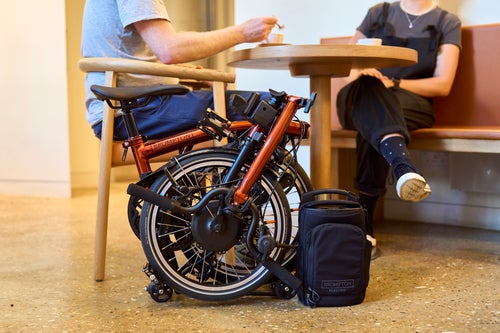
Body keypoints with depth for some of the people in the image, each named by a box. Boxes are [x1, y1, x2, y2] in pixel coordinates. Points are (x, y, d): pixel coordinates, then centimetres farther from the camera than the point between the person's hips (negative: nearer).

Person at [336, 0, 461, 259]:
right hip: (360, 103, 1)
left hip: (414, 105, -1)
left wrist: (393, 84, -14)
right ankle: (403, 166, -61)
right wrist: (357, 74, -12)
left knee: (372, 132, -37)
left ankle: (365, 226, -45)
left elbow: (442, 85, -1)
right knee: (366, 86, -37)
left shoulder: (448, 23, 11)